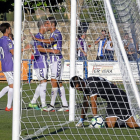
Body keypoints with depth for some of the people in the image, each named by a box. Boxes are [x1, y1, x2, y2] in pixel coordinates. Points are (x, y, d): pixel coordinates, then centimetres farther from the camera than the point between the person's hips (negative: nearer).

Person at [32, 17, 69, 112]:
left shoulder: (57, 33, -11)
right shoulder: (52, 34, 19)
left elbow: (49, 41, -30)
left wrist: (36, 39, -29)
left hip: (57, 60, -10)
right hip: (53, 61, 10)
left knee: (54, 81, -10)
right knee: (58, 82, 8)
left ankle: (52, 105, -10)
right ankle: (65, 105, 9)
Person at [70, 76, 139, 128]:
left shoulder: (92, 84, -26)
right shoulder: (86, 86, 4)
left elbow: (93, 104, -22)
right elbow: (85, 104, 13)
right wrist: (81, 121, 14)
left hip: (120, 98, -8)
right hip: (111, 102, 8)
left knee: (132, 125, -14)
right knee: (110, 125, -11)